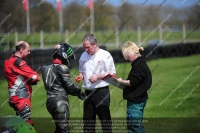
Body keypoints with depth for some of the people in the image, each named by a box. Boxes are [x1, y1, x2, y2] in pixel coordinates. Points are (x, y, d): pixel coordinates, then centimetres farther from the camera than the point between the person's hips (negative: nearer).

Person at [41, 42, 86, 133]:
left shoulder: (48, 68, 14)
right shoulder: (62, 68, -11)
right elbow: (69, 85, -10)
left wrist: (77, 91, 12)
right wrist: (79, 92, 10)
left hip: (50, 101, 8)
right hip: (60, 102, -8)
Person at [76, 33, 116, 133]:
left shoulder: (105, 55, -7)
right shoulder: (83, 56, 10)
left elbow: (112, 73, -7)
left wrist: (98, 76, -17)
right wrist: (80, 76, 0)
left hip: (102, 91, -6)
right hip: (88, 92, 6)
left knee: (105, 118, -4)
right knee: (87, 120, 10)